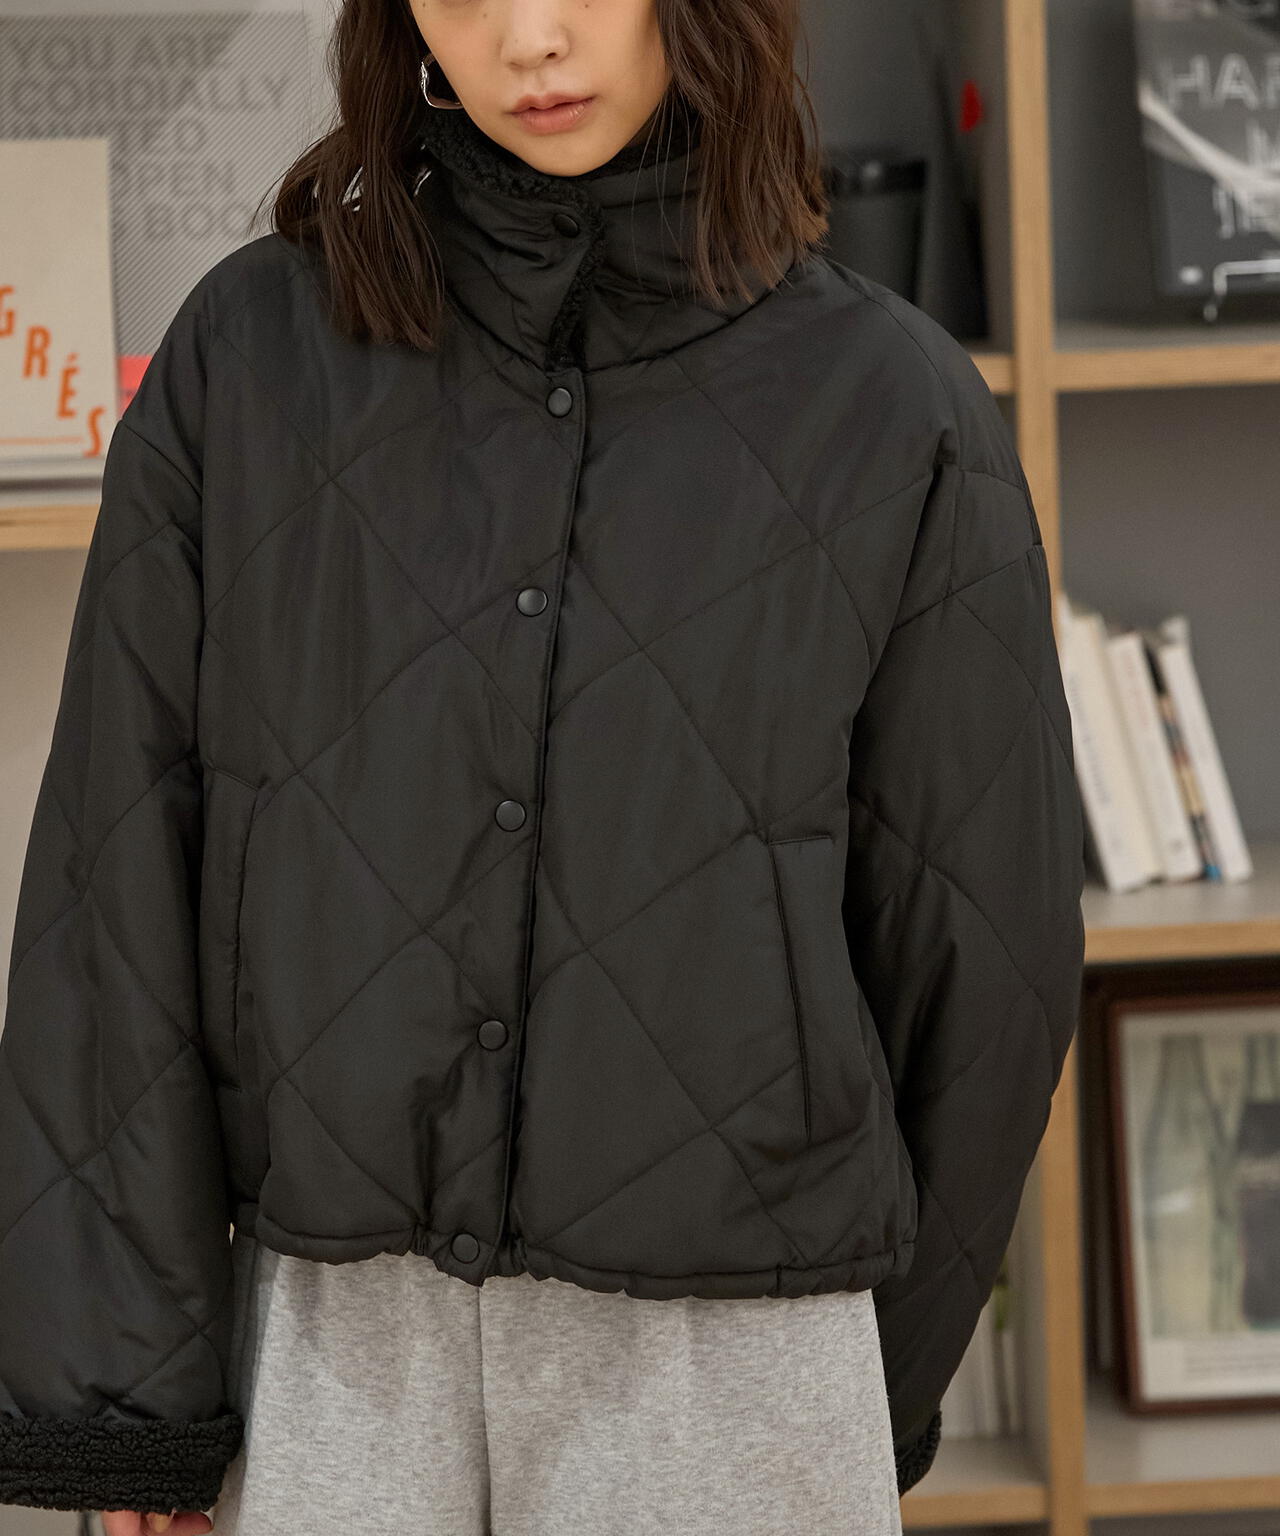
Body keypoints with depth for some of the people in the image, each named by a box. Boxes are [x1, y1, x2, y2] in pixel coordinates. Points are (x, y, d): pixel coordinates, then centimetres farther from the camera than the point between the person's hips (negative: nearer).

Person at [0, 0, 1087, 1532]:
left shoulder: (895, 408, -1)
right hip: (325, 1348, 1)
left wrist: (886, 1386, 13)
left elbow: (979, 941, 6)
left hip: (730, 1359, 0)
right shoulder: (250, 356, 2)